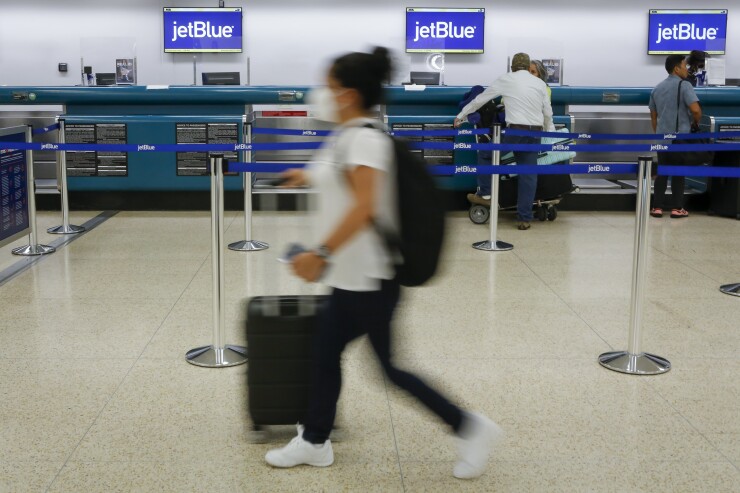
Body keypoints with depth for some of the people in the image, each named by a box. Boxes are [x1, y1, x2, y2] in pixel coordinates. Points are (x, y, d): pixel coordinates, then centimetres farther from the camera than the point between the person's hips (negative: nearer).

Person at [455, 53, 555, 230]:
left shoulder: (506, 80, 5)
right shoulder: (540, 83, 13)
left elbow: (480, 99, 12)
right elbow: (548, 113, 16)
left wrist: (461, 116, 23)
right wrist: (550, 131, 34)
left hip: (515, 130, -4)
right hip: (535, 131, 4)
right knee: (528, 174, 6)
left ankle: (485, 194, 20)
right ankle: (525, 218, 7)